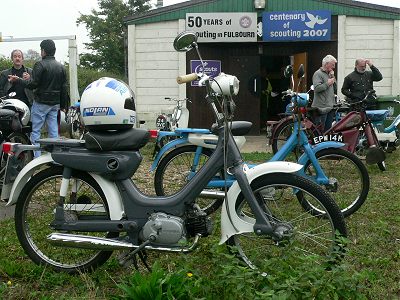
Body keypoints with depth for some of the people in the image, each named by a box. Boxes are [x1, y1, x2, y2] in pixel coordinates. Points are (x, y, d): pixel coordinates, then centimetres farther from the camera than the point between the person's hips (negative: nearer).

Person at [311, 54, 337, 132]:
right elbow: (317, 88, -22)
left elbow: (335, 89, 16)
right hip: (322, 108, -9)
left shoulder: (329, 74, 19)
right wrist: (327, 83, -12)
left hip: (330, 107, 9)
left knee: (328, 130, 13)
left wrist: (333, 77, 6)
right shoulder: (318, 74, -8)